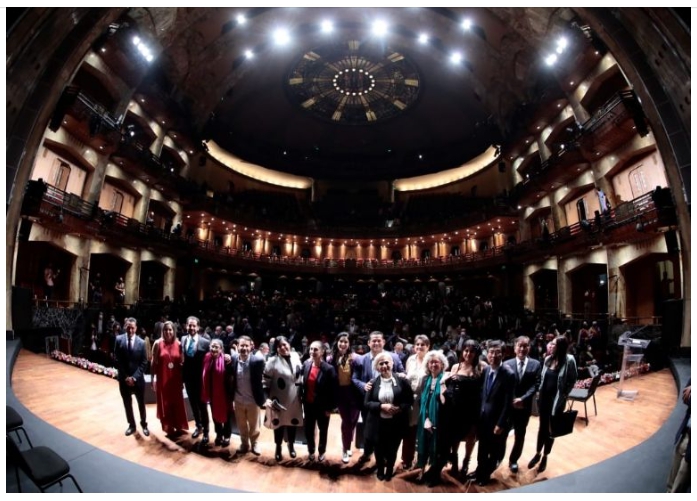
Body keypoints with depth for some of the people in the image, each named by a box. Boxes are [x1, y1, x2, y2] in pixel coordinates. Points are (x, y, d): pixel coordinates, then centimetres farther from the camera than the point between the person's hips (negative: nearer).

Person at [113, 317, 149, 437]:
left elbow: (144, 363, -5)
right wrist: (125, 376, -11)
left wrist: (134, 377, -15)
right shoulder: (119, 340, -4)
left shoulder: (141, 342, -6)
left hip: (138, 378, -1)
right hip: (124, 378, 1)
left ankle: (144, 424, 30)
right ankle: (132, 425, 31)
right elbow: (116, 361, -5)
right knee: (127, 404, 13)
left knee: (141, 403, 12)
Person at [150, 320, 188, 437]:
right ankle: (169, 428, 24)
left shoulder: (178, 344, -2)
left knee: (177, 403, 11)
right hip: (162, 379, -1)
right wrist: (153, 378, -6)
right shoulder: (158, 344, -6)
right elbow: (154, 363, -4)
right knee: (165, 404, 10)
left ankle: (179, 427, 27)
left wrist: (182, 379, 1)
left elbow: (182, 363, 1)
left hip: (175, 378, 1)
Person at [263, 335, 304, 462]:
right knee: (279, 423, 14)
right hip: (279, 400, -3)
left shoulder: (296, 357, -4)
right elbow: (265, 382, -13)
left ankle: (291, 445, 43)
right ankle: (278, 448, 38)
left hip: (294, 399, 3)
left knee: (293, 422, 18)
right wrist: (266, 398, -20)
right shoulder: (273, 361, -16)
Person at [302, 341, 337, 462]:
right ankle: (311, 451, 43)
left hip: (322, 406, -3)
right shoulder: (306, 364, -7)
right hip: (308, 405, 3)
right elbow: (303, 384, 4)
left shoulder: (329, 369, -21)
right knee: (308, 430, 18)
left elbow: (333, 390, -16)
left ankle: (322, 451, 43)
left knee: (323, 431, 19)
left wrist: (330, 408, -13)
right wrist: (302, 400, 3)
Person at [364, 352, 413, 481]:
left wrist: (399, 408, -20)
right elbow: (366, 403, -5)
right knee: (379, 449, 17)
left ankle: (389, 471, 44)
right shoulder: (373, 383, -5)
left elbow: (409, 401, -3)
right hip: (378, 423, 1)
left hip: (396, 423, -1)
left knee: (392, 450, 16)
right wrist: (382, 406, -20)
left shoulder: (401, 381, -8)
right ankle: (380, 471, 45)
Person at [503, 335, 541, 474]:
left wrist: (522, 399, -18)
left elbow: (535, 385, -8)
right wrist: (512, 400, -18)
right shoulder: (507, 364, -5)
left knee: (520, 435, 15)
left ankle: (513, 460, 34)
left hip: (525, 406, 1)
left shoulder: (535, 364, -1)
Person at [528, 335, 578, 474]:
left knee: (551, 429, 13)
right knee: (542, 426, 16)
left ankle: (545, 457, 31)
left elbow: (572, 380, -6)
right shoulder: (548, 359, -3)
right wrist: (540, 392, 2)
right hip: (544, 397, 4)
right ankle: (538, 454, 33)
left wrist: (564, 394, -6)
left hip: (557, 400, -3)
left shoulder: (569, 360, -16)